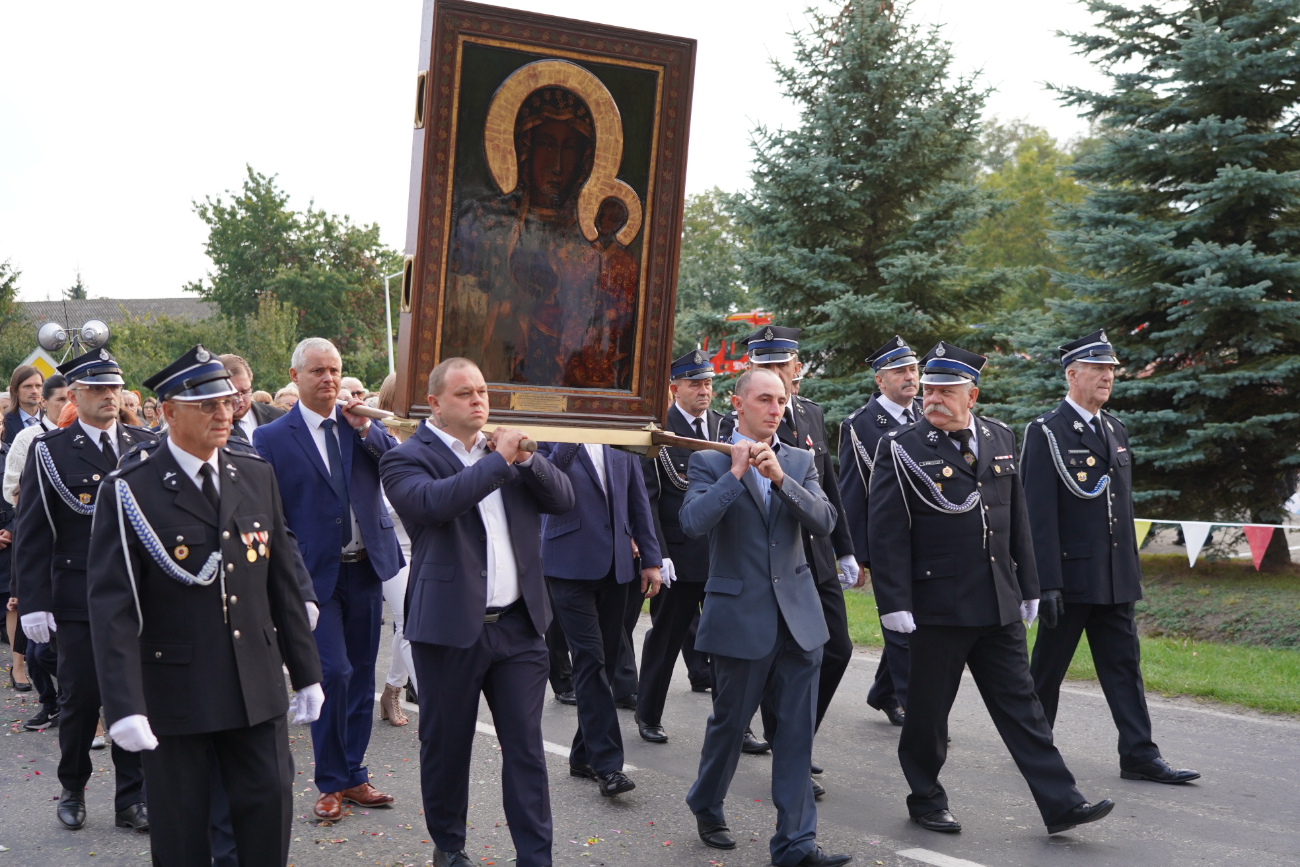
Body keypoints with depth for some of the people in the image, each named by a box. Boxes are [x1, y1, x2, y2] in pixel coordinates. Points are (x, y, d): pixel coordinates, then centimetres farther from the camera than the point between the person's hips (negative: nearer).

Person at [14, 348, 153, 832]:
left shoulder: (146, 447, 6)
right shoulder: (49, 451, -2)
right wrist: (33, 602, -10)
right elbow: (31, 534, -3)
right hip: (78, 599, -2)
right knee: (80, 699, 7)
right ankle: (72, 791, 27)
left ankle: (132, 799, 16)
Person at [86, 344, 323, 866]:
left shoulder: (257, 477, 6)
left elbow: (283, 583, 10)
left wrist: (306, 672, 12)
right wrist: (124, 706, -21)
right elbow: (112, 604, -14)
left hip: (257, 686, 4)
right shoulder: (130, 491, -9)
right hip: (174, 692, -4)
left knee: (270, 808, 5)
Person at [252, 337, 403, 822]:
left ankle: (353, 776, 24)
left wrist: (365, 428, -16)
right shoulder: (272, 438, -3)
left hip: (365, 568, 4)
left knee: (361, 675, 11)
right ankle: (330, 784, 5)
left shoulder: (363, 424, 7)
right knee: (334, 672, -12)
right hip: (315, 574, -4)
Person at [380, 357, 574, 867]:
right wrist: (498, 461, -22)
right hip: (451, 628, -4)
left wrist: (526, 459, -10)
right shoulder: (408, 459, -6)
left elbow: (563, 499, 5)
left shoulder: (505, 446, 12)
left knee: (526, 747, 5)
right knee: (446, 746, 11)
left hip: (518, 625, 4)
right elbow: (434, 502, -27)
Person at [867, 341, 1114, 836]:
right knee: (928, 708, 7)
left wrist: (1028, 587, 13)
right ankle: (926, 800, 24)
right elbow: (886, 532, -11)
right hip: (936, 605, -4)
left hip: (1000, 604, 5)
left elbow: (1017, 520, 14)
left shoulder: (1000, 439, 9)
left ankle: (1061, 805, 9)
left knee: (1020, 702, 7)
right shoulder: (901, 449, -7)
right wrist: (894, 604, -16)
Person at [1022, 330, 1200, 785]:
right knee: (1047, 667, 6)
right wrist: (1046, 584, -19)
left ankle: (1139, 756, 8)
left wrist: (1133, 569, 16)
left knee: (1124, 666, 6)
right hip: (1070, 574, -7)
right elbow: (1039, 513, -15)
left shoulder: (1116, 430, 13)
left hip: (1115, 578, 7)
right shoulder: (1046, 432, -10)